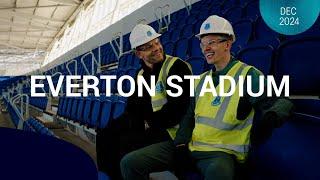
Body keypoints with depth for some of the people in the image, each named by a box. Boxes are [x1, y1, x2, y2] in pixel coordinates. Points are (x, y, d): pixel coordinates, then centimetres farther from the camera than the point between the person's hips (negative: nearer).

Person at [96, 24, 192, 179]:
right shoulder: (141, 74, 12)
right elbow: (133, 107, 11)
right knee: (104, 136, 4)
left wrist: (150, 122, -13)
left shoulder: (177, 67, -11)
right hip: (149, 126, 8)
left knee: (127, 142, -25)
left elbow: (177, 108, -19)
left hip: (170, 130, -8)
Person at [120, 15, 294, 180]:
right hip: (189, 146, 6)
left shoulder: (248, 75, -2)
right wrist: (181, 143, 2)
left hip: (221, 151, -6)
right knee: (130, 163, -7)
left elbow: (279, 102, -11)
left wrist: (271, 117, -34)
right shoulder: (200, 80, 16)